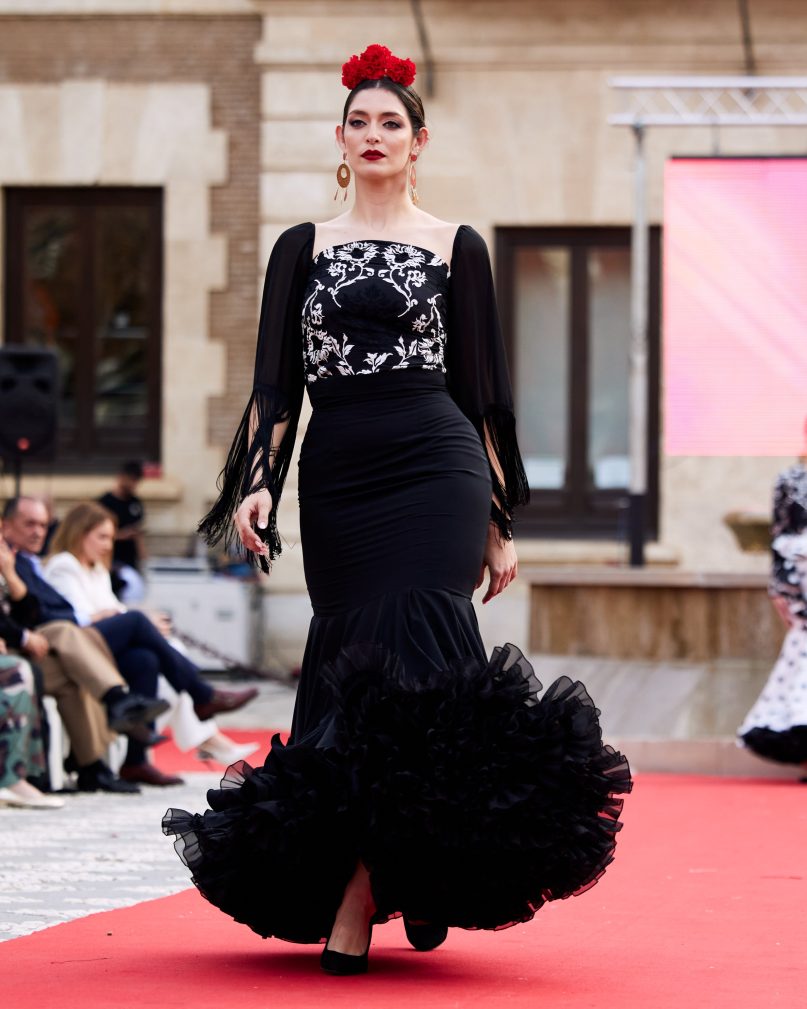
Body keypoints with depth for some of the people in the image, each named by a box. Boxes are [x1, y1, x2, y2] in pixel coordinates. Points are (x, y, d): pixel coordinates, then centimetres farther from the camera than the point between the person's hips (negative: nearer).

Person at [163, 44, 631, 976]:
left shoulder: (456, 248, 9)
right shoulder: (302, 249, 14)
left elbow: (482, 391, 9)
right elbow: (275, 382, 9)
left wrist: (500, 522, 6)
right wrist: (255, 483, -6)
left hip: (435, 471, -2)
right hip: (335, 478, 3)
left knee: (406, 660, -15)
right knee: (349, 666, 0)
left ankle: (356, 898, -11)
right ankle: (378, 880, 8)